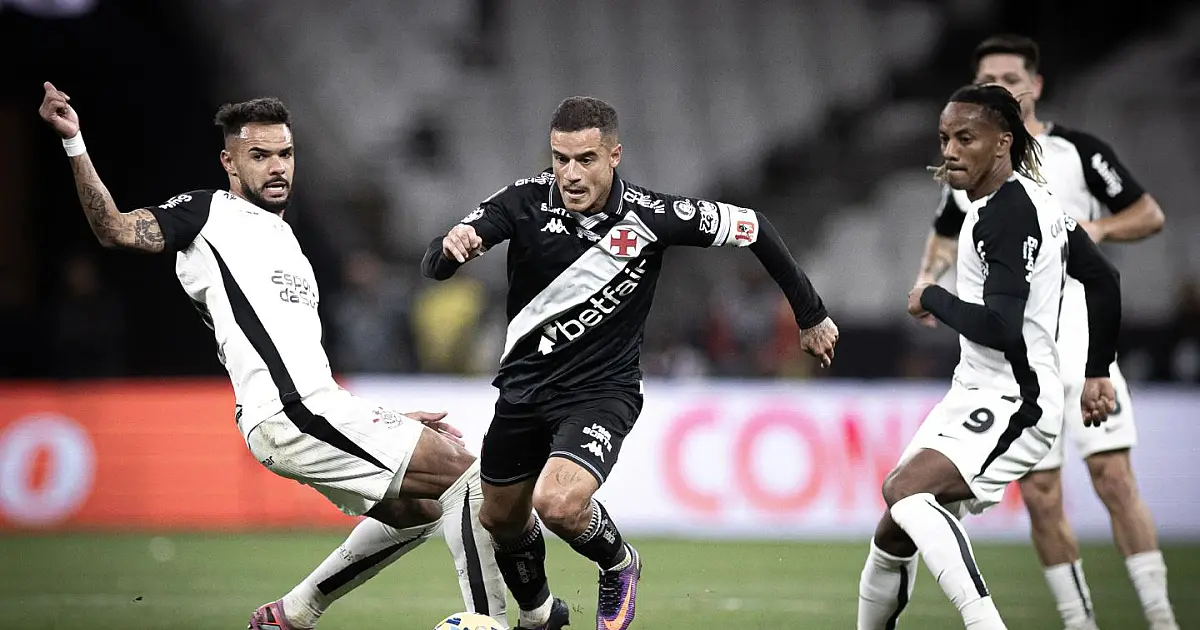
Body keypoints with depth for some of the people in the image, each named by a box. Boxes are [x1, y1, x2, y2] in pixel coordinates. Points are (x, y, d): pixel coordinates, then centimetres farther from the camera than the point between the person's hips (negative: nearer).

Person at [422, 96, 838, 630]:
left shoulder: (651, 216, -18)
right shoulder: (525, 201, -15)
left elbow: (753, 229, -5)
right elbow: (433, 269, -20)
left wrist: (811, 316, 3)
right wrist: (450, 247, -45)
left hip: (601, 391, -4)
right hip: (523, 384, 4)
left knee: (557, 503, -28)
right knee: (501, 520, 17)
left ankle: (618, 565, 7)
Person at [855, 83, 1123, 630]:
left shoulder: (1007, 214, -18)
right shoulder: (1033, 200, 13)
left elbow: (1000, 329, -27)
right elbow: (1103, 280, 23)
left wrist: (933, 299, -10)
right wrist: (1097, 372, 29)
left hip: (1012, 401, -11)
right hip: (976, 392, 11)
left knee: (904, 489, -31)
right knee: (893, 534, 13)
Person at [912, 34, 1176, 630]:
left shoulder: (1078, 151, 1)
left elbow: (1150, 215, 4)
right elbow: (946, 236, 28)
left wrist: (1097, 228, -15)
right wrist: (929, 277, 8)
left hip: (1077, 331, -3)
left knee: (1114, 479, -12)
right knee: (1040, 498, 0)